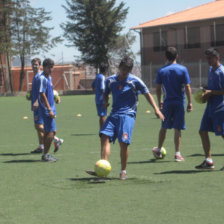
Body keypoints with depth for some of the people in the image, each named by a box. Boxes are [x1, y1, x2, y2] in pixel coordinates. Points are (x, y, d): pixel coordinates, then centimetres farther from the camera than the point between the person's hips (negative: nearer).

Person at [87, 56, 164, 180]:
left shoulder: (135, 81, -1)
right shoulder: (110, 80, 9)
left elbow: (147, 94, 5)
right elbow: (105, 94, 24)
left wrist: (156, 109, -2)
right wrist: (105, 102, 1)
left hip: (128, 114, -4)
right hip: (114, 114, 4)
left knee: (123, 142, -14)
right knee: (105, 137, -13)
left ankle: (123, 171, 0)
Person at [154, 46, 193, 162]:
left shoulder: (161, 71, 0)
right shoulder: (182, 69, -5)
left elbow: (158, 88, 3)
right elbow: (187, 87, -8)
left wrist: (159, 101, 15)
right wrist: (189, 102, -3)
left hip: (167, 103, 2)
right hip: (179, 102, -2)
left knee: (164, 127, 17)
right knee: (177, 128, 2)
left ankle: (158, 149, 29)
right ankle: (177, 153, -1)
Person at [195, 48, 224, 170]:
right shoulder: (211, 70, 14)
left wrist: (211, 92, -18)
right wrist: (206, 92, 9)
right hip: (210, 107, 9)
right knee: (203, 131, 5)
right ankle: (208, 161, 10)